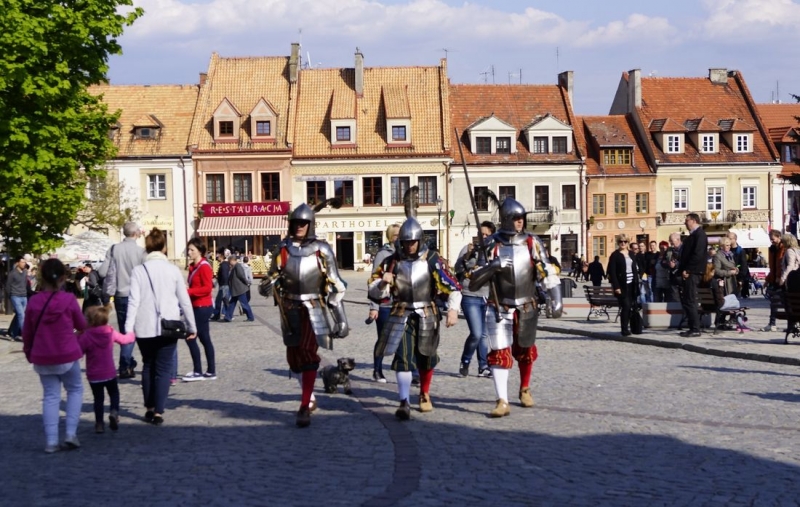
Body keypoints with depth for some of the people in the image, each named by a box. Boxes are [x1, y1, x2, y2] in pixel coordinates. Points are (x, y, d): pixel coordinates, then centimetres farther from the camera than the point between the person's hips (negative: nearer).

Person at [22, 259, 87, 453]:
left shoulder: (34, 302, -4)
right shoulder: (69, 300, -10)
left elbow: (27, 332, 6)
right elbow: (81, 325, 4)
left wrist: (28, 353, 21)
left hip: (42, 358, 2)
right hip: (67, 356, -2)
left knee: (50, 396, 10)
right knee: (75, 389, 17)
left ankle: (51, 441, 5)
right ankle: (71, 433, 6)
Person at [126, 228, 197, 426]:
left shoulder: (139, 270, -2)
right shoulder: (173, 270, 0)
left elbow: (134, 301, -9)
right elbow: (184, 300, 2)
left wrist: (128, 328, -9)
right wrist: (191, 326, 10)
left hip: (145, 327, 1)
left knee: (148, 366, 18)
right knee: (163, 368, 4)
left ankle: (149, 409, 21)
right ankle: (158, 412, -3)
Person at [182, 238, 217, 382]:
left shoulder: (204, 266, -13)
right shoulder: (193, 267, 13)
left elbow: (208, 288, -19)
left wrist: (189, 291, -21)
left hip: (202, 307, -9)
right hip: (197, 307, 9)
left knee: (190, 337, -9)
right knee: (204, 338, 11)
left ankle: (198, 372, -4)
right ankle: (211, 371, 17)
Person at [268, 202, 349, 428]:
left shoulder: (322, 250, -4)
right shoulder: (283, 248, 4)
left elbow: (335, 286, -3)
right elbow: (273, 277, 16)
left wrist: (341, 318, -6)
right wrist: (270, 285, -8)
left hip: (313, 309, -4)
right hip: (290, 309, 4)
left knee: (308, 353, -15)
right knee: (294, 356, 10)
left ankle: (304, 407, -12)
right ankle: (309, 398, 30)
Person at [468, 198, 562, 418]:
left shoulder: (532, 243, -5)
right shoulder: (492, 245, -7)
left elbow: (548, 272, -6)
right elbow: (474, 281, -9)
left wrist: (556, 300, -16)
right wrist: (492, 266, -27)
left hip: (526, 308, 1)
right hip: (499, 309, -1)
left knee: (525, 351, 17)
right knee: (499, 353, -9)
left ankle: (525, 390, 40)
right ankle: (502, 402, -8)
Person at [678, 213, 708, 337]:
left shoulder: (699, 234, -10)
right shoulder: (693, 235, 20)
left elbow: (697, 255, -19)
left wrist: (687, 270, -19)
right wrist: (683, 270, 10)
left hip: (692, 273, -10)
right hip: (688, 272, 10)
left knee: (690, 301, -9)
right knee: (685, 300, 12)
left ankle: (695, 329, -6)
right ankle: (692, 327, 17)